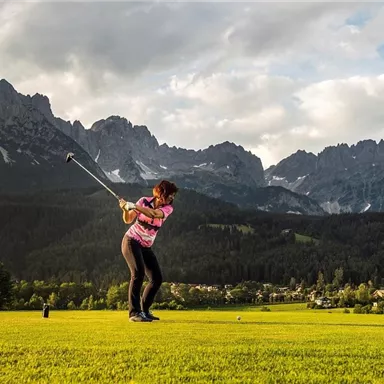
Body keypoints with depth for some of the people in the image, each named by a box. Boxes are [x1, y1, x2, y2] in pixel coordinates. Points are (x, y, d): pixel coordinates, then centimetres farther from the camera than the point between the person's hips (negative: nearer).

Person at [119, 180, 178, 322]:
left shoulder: (168, 208, -6)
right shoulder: (144, 201, -9)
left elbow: (154, 214, -28)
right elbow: (128, 220, -8)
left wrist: (133, 206, -37)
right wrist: (125, 209, -28)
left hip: (146, 247, 5)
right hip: (131, 241, -5)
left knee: (157, 279, 1)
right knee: (138, 273, -24)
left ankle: (144, 310, 18)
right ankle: (134, 313, -23)